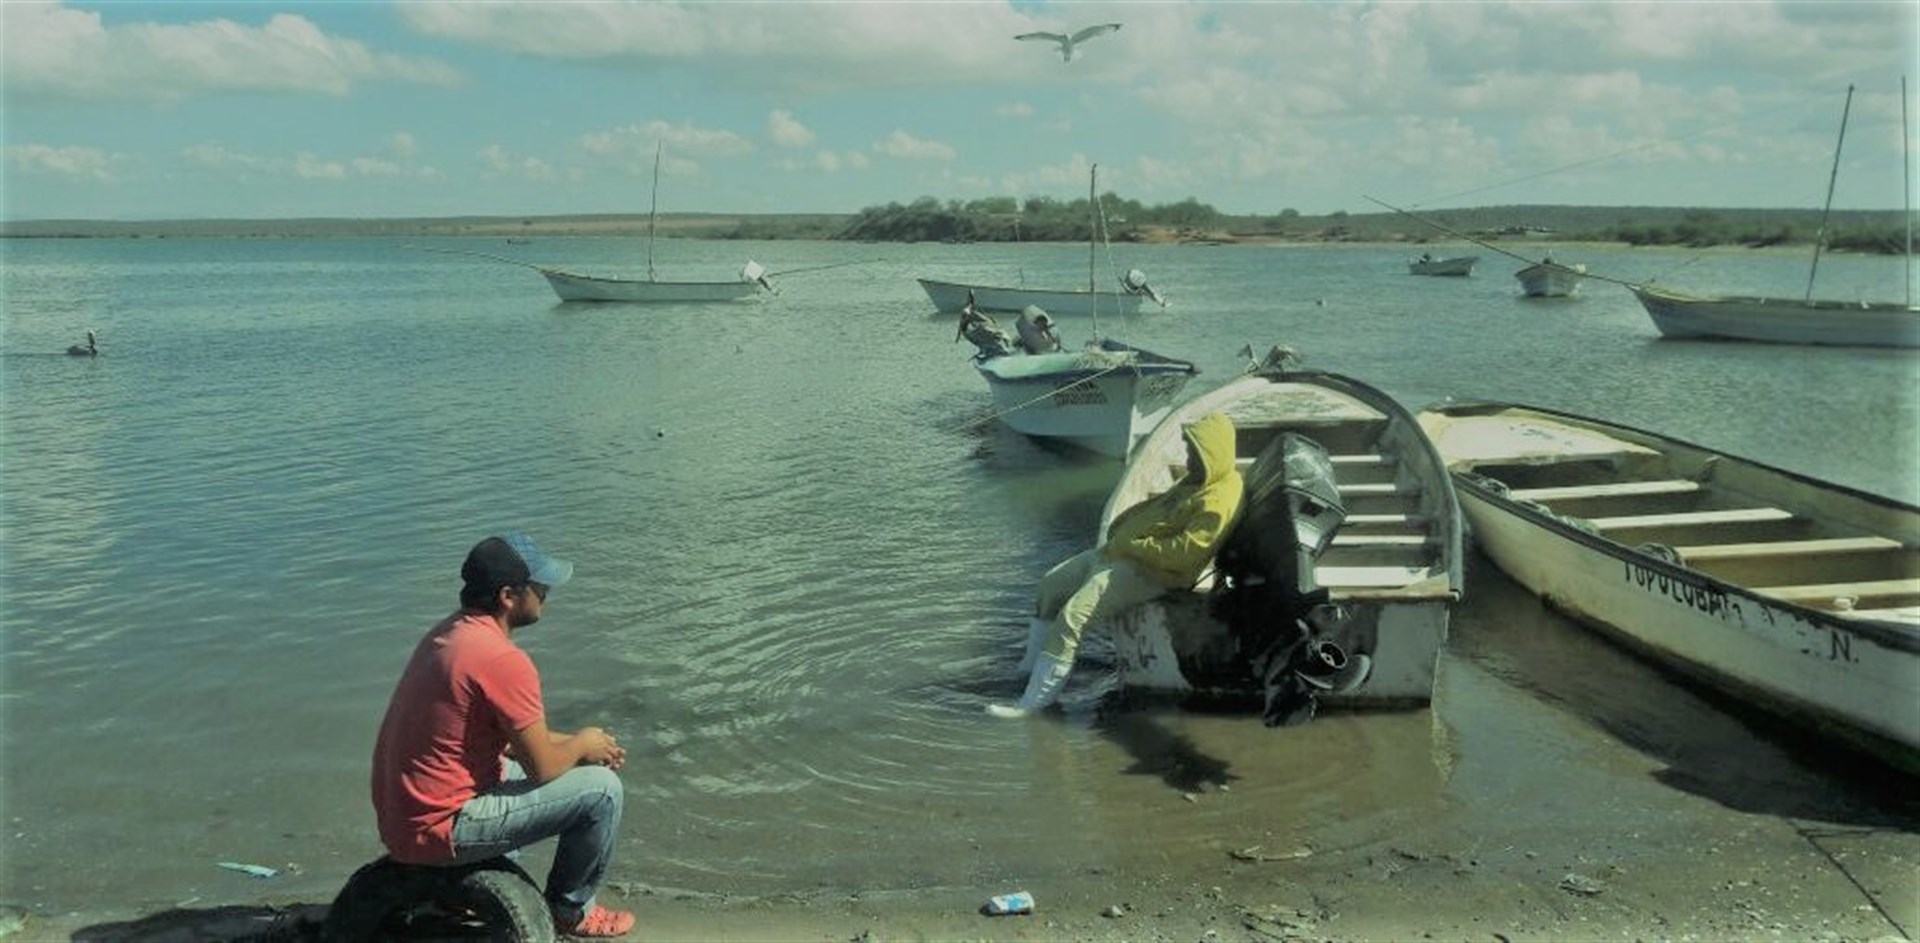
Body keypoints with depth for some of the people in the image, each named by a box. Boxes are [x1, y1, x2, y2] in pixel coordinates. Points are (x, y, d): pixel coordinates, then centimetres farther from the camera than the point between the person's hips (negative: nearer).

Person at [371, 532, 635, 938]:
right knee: (601, 789, -5)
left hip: (398, 817, 10)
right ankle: (573, 911, 15)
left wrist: (575, 743, 14)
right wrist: (583, 743, 5)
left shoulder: (447, 634, 7)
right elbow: (543, 767, -15)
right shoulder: (503, 659, -22)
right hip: (438, 829, -9)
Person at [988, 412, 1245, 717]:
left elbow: (1181, 554, -28)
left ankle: (1035, 700, -15)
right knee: (1051, 584, 13)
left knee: (1073, 614, -22)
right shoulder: (1197, 481, 12)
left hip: (1148, 574, -11)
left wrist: (1130, 546, -20)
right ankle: (1031, 667, 24)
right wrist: (1120, 525, 9)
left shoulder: (1217, 503, -21)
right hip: (1120, 553, 11)